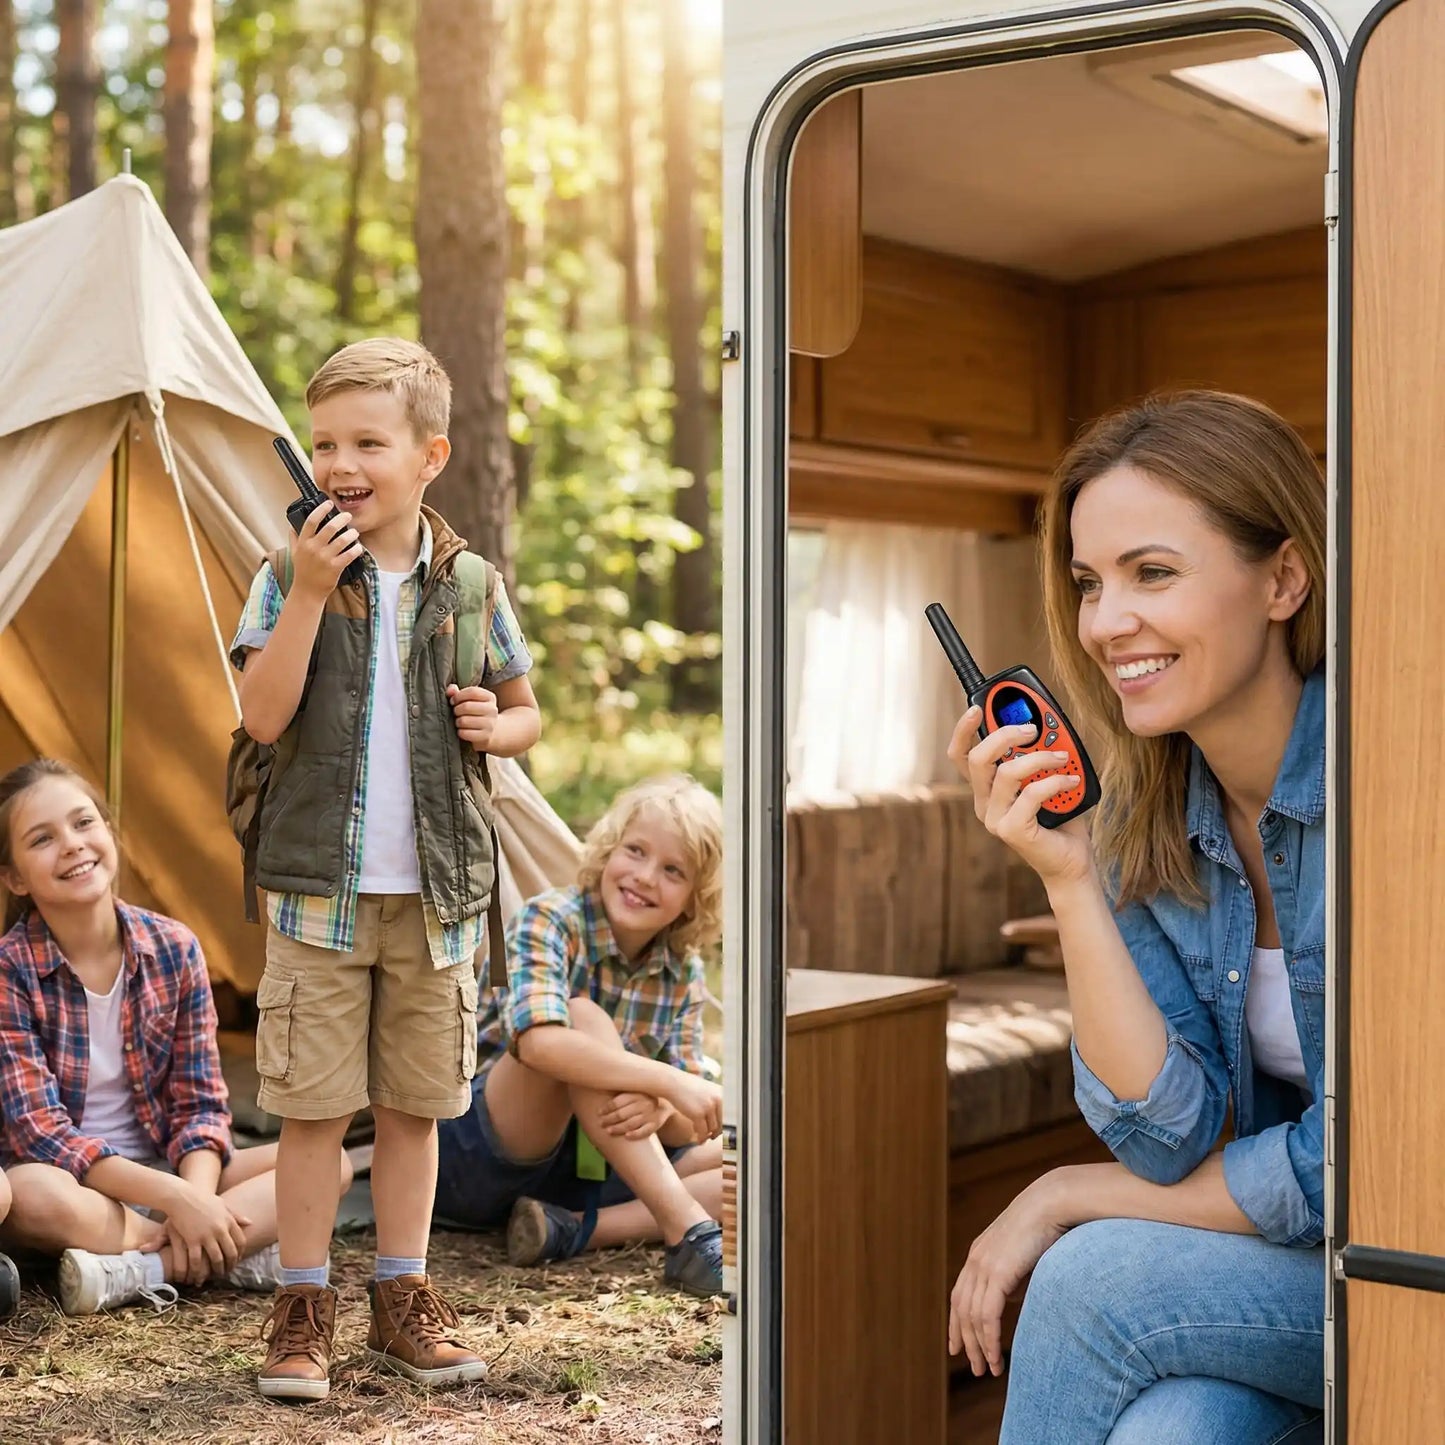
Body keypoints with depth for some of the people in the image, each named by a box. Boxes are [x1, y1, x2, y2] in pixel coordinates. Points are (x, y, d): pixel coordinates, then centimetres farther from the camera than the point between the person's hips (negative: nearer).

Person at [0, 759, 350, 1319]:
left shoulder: (173, 948, -3)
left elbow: (199, 1104, -2)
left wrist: (197, 1198, -23)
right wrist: (172, 1197, -27)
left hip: (166, 1172, 4)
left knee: (329, 1161, -15)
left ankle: (136, 1270, -27)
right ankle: (237, 1256, -24)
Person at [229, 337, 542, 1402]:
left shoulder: (470, 585, 2)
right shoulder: (289, 576, -3)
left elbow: (529, 714, 13)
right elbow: (265, 717, -14)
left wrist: (495, 727, -10)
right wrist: (308, 589, -20)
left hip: (435, 892, 2)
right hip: (320, 888, -2)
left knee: (415, 1102, 11)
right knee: (314, 1105, 3)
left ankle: (404, 1296, 24)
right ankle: (304, 1307, 16)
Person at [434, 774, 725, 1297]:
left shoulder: (682, 973, 1)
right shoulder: (551, 921, -15)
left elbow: (688, 1123, -3)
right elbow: (539, 1042, -36)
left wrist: (660, 1109, -27)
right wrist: (669, 1082, -37)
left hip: (581, 1169, 6)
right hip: (473, 1159, -6)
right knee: (584, 1017, -31)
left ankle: (579, 1230, -24)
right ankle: (690, 1234, -34)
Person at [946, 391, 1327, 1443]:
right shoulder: (1143, 823, -1)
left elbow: (1348, 1171, -19)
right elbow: (1172, 1135, -7)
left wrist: (1061, 1200, -8)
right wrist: (1066, 880, -16)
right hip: (1298, 1267, 4)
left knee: (1096, 1280, -20)